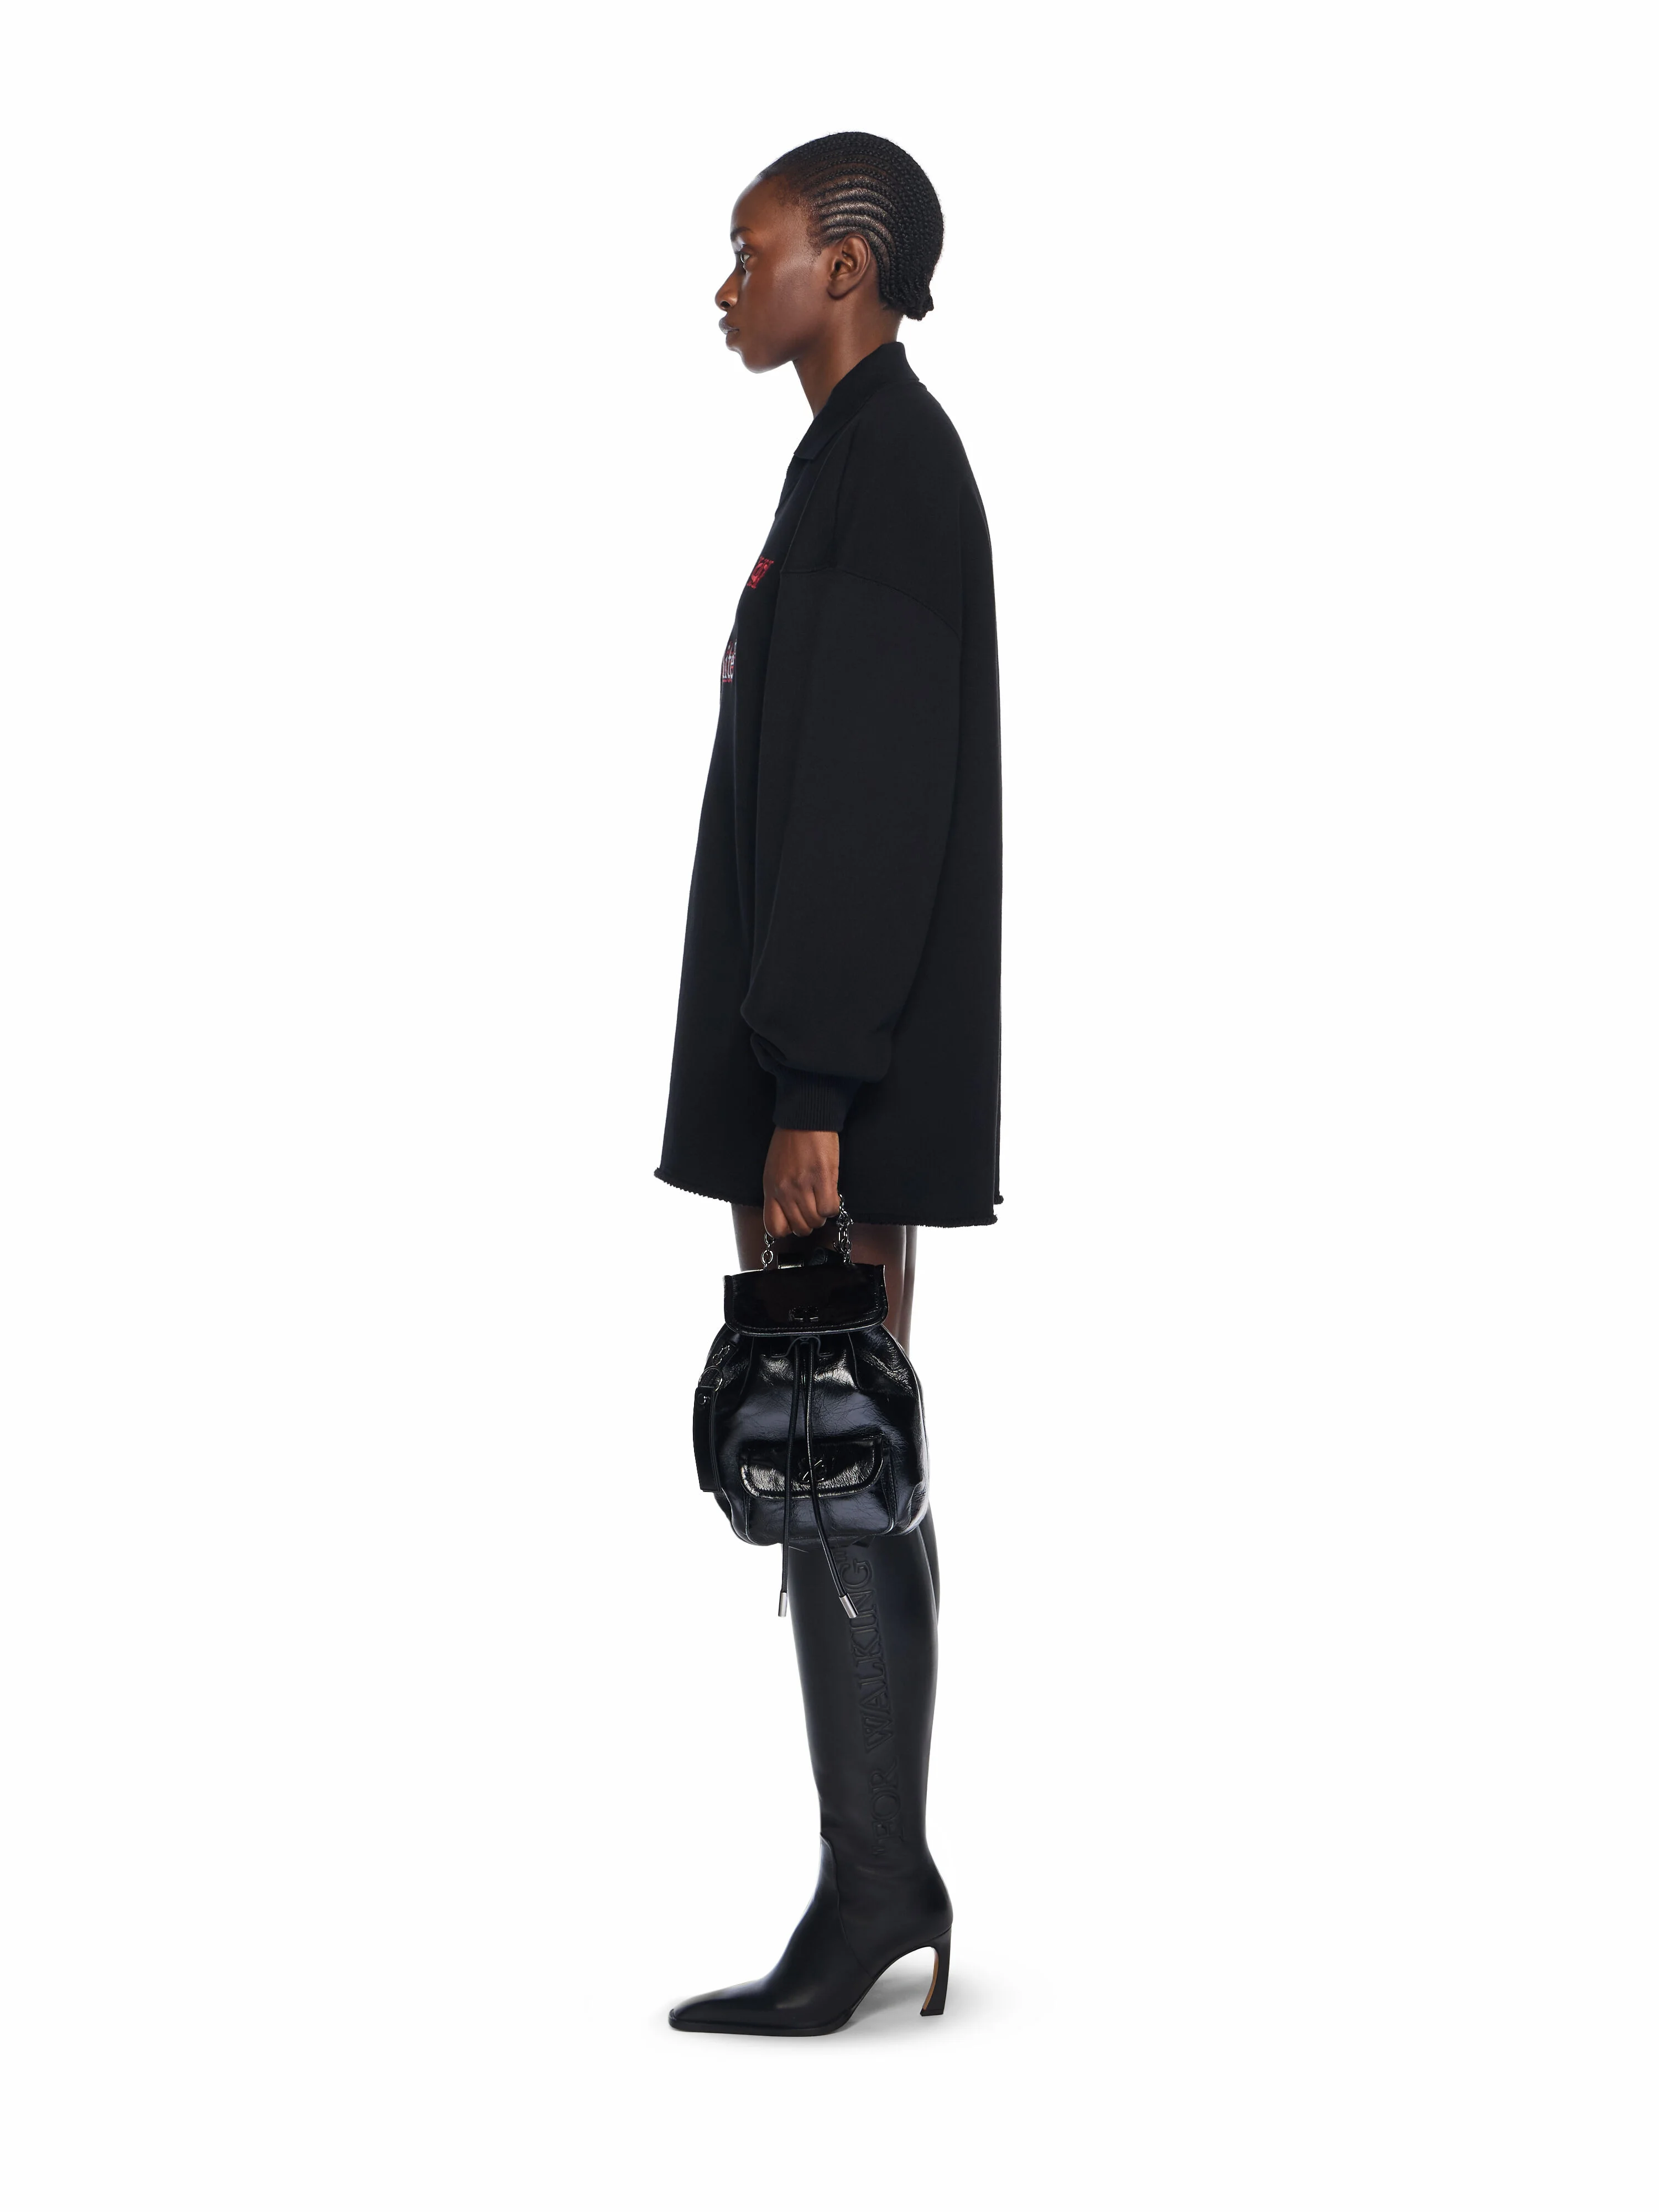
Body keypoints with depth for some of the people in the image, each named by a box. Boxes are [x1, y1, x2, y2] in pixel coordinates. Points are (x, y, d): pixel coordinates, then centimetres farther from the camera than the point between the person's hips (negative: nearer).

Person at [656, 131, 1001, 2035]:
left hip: (839, 1082, -10)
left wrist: (814, 1087, -21)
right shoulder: (874, 459, 19)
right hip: (819, 1065, 10)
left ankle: (874, 1886, -2)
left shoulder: (882, 461, -11)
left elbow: (874, 796, -19)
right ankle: (884, 1877, 16)